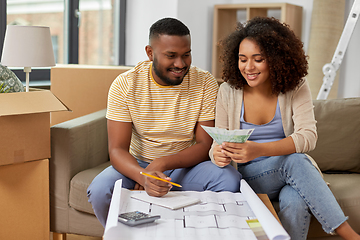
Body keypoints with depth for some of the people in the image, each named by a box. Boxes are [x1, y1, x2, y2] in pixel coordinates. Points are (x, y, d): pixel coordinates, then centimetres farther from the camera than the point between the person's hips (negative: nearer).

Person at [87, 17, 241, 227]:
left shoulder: (205, 83, -9)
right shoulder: (124, 84, -11)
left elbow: (205, 145, -10)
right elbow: (117, 149, -16)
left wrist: (162, 163, -28)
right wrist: (143, 176, -39)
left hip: (186, 164, 1)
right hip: (138, 164, 0)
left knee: (230, 180, -28)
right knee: (100, 190, -29)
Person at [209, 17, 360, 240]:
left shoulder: (296, 88, -6)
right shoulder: (228, 92, -3)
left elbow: (308, 136, -19)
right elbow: (217, 142, -1)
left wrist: (260, 150, -36)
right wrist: (218, 155, -28)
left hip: (293, 171, 0)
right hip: (249, 176, 0)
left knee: (295, 203, -37)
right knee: (294, 161, -33)